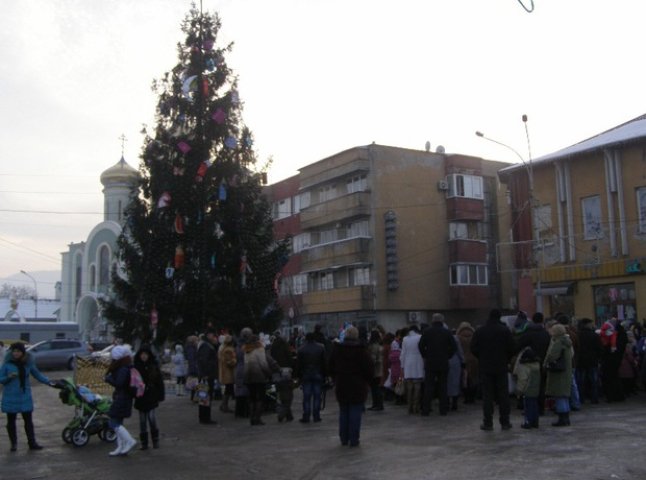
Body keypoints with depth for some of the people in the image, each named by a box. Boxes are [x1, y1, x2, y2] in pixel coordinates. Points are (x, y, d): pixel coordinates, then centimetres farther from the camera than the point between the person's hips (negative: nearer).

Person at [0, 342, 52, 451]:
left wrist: (49, 382, 1)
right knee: (11, 421, 7)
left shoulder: (28, 363, 0)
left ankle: (32, 443, 9)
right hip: (10, 397, -2)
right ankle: (13, 444, 19)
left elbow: (37, 374, 10)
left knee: (28, 420, 3)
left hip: (25, 397, 2)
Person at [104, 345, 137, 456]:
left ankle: (130, 441, -6)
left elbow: (119, 383, -26)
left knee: (113, 423, -5)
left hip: (121, 399, -10)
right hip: (124, 398, 10)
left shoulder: (124, 369, -20)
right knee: (118, 423, 14)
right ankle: (121, 447, 18)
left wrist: (108, 378, -14)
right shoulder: (124, 368, 11)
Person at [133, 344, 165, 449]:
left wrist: (160, 395, -3)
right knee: (142, 420, 7)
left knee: (151, 417, -5)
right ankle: (143, 443, 16)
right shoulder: (136, 366, -2)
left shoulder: (154, 365, -3)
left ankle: (155, 440, 13)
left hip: (151, 396, -1)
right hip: (140, 397, 1)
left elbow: (160, 381, 0)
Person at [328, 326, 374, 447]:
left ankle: (344, 439, 18)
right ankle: (354, 440, 2)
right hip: (357, 386, -4)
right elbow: (369, 369, -11)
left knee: (343, 412, 14)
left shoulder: (336, 350, 1)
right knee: (355, 413, 1)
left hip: (341, 386, 4)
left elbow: (331, 368, 9)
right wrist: (367, 381, 4)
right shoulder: (361, 351, -12)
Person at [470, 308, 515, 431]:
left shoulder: (480, 331, -2)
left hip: (485, 367, 0)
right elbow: (511, 349, -6)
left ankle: (488, 423, 3)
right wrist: (506, 360, 11)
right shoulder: (505, 330, -4)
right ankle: (505, 422, 9)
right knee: (503, 395, 7)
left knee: (487, 396, 4)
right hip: (502, 367, 0)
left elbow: (474, 349, -2)